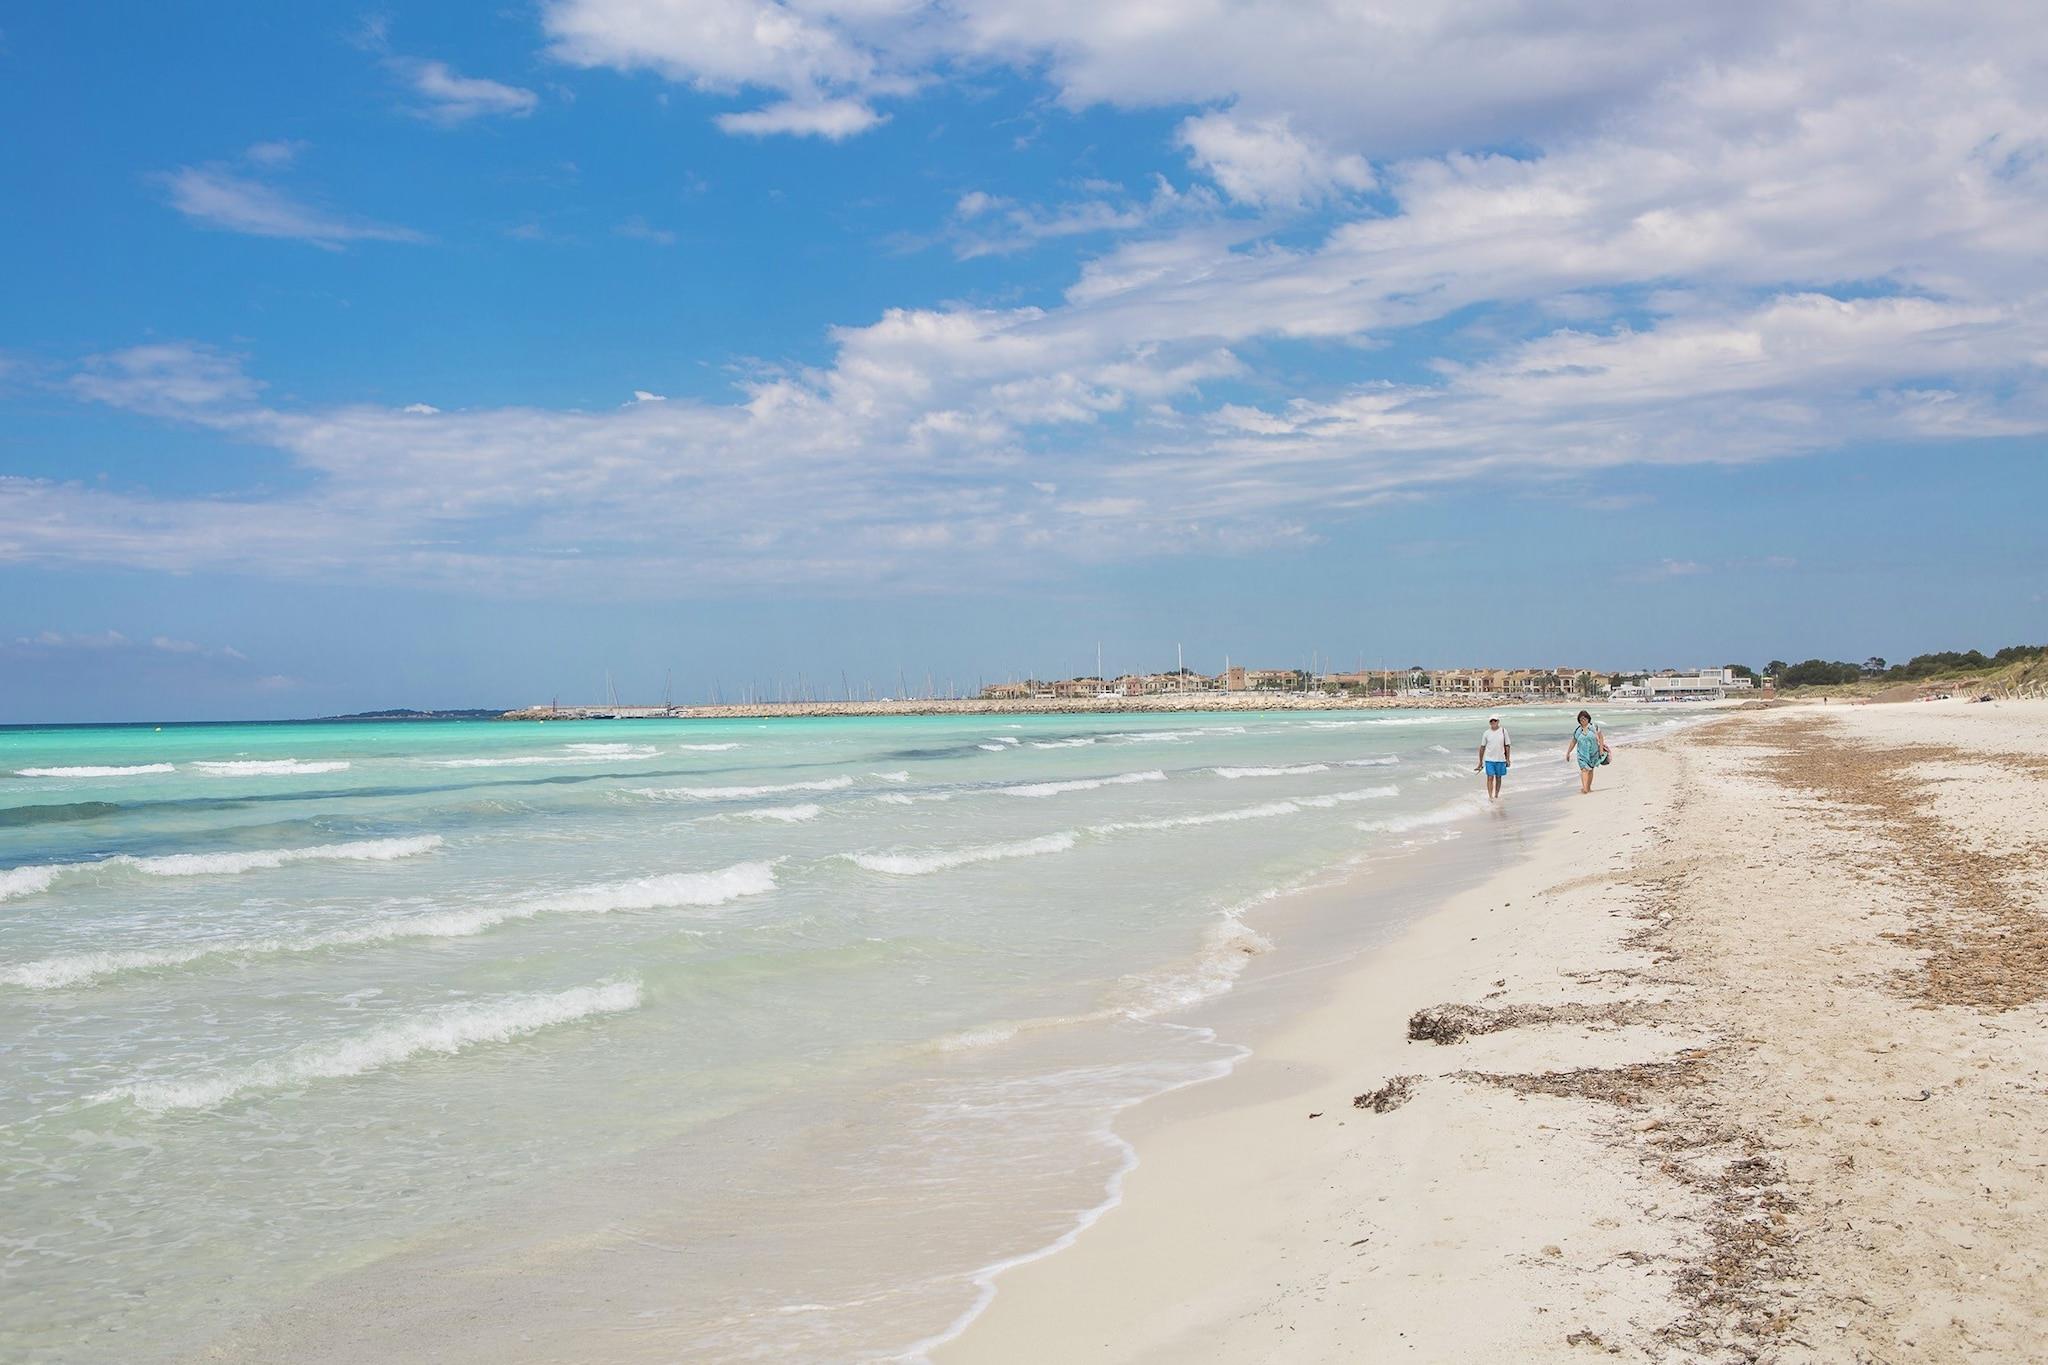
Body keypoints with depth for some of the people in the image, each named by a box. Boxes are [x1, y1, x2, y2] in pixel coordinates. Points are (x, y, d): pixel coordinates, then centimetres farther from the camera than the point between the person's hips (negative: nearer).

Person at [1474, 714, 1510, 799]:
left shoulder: (1503, 732, 0)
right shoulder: (1486, 733, 0)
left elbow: (1507, 746, 4)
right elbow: (1482, 747, 6)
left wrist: (1507, 759, 2)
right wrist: (1480, 761, 8)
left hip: (1500, 759, 1)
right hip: (1489, 759, -1)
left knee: (1498, 778, 9)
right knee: (1490, 778, -7)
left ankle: (1496, 796, 21)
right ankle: (1490, 797, -9)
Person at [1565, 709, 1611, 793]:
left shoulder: (1594, 727, -1)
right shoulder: (1577, 730, 4)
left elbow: (1600, 737, 1)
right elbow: (1573, 742, 11)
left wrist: (1601, 749, -5)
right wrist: (1568, 752, 11)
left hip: (1593, 753, 0)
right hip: (1582, 753, 0)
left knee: (1590, 769, 10)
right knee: (1584, 769, -13)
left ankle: (1589, 787, 21)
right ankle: (1584, 789, -22)